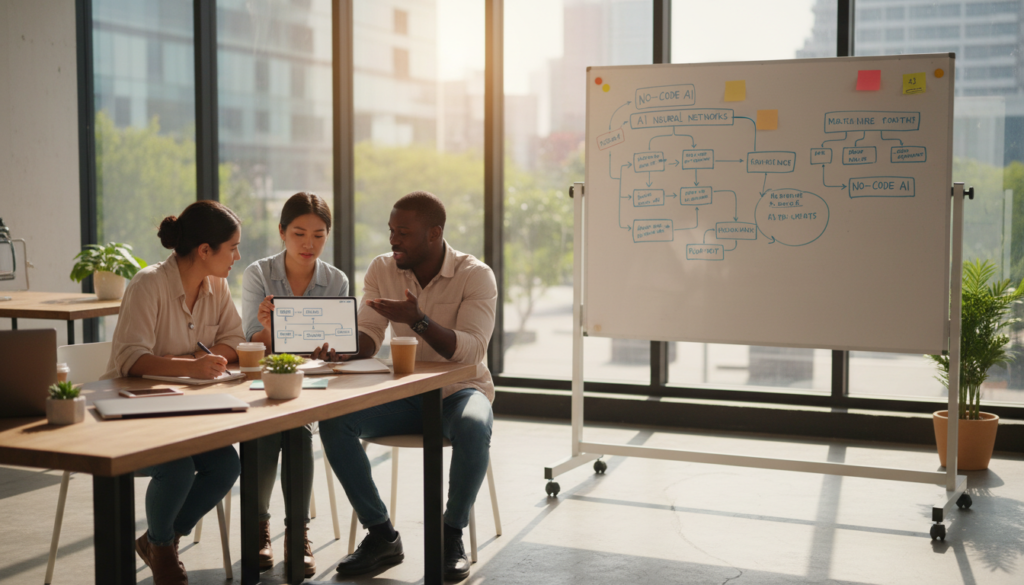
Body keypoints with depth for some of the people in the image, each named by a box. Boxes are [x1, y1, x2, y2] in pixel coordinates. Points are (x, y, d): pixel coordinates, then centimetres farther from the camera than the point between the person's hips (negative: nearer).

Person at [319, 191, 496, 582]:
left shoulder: (475, 276, -12)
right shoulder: (381, 270, 2)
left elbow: (471, 350, -24)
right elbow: (368, 339, -4)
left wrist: (418, 320, -38)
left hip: (459, 390, -4)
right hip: (403, 393, 4)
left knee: (474, 427, -39)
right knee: (332, 420, -22)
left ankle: (452, 535, -14)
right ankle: (381, 535, -9)